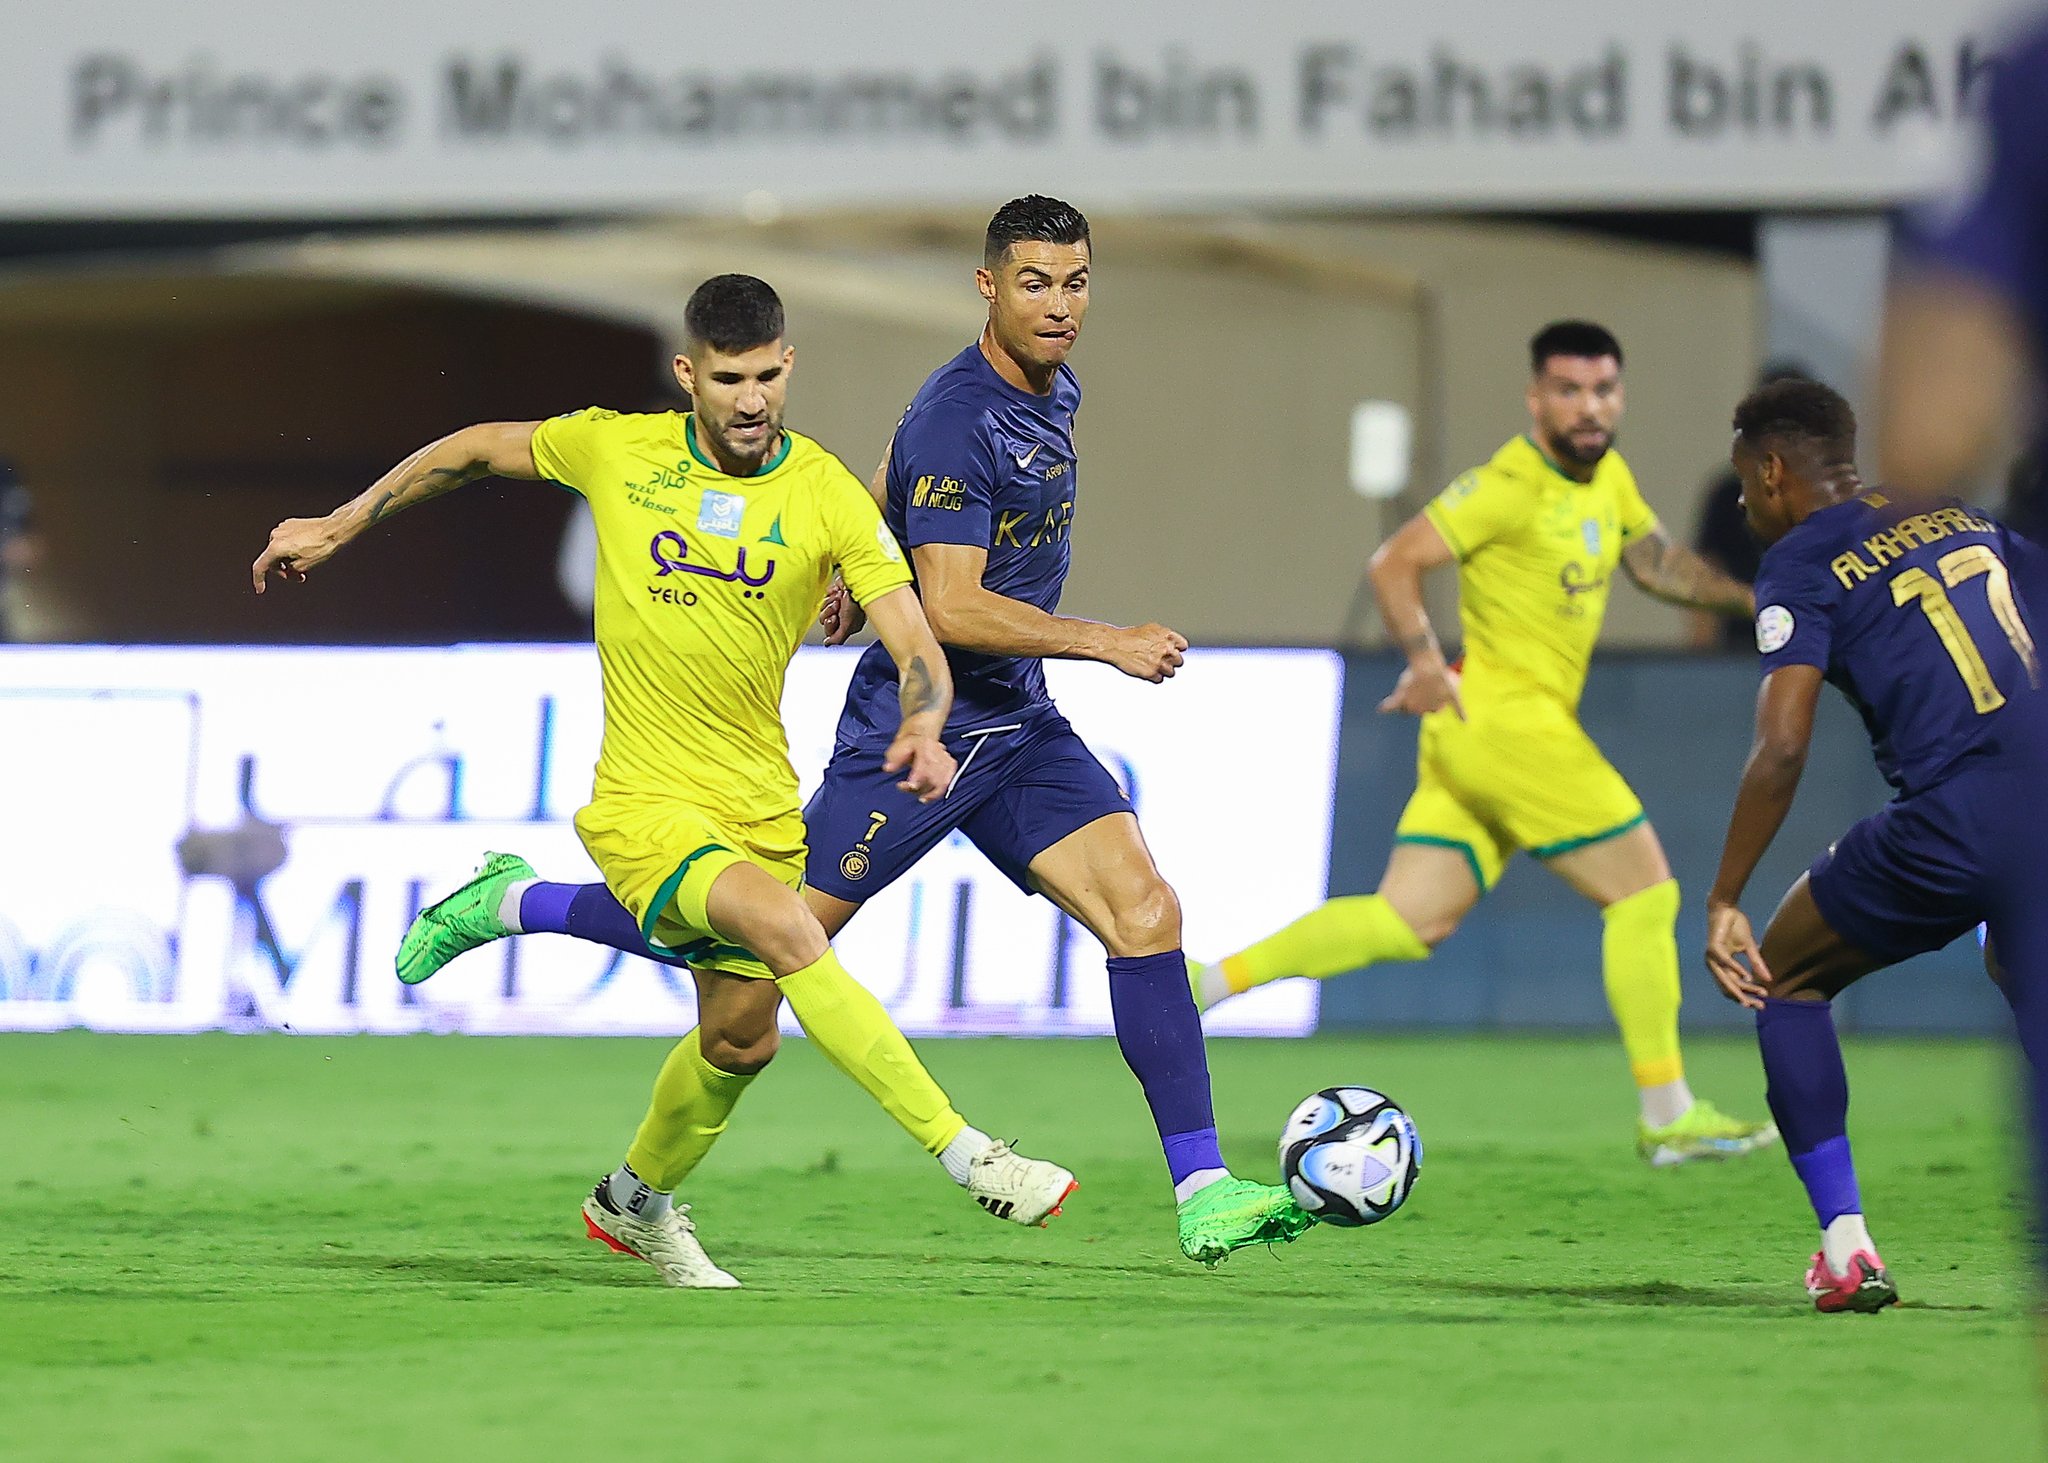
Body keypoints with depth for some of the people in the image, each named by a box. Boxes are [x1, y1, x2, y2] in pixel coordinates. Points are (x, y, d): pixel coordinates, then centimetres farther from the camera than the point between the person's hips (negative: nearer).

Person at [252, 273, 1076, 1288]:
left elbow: (917, 650, -13)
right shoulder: (617, 450, -6)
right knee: (789, 928, -28)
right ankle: (965, 1155, -31)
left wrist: (923, 729, -35)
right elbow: (475, 450, 12)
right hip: (644, 802, -3)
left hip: (760, 805, 3)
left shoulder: (830, 498, -7)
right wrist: (339, 526, 15)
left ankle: (636, 1203, 44)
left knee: (740, 1037, 14)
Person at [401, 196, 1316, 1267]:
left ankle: (1202, 1194, -11)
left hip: (1016, 723, 8)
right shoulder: (958, 418, -20)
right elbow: (950, 609, -26)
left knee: (1144, 909, -8)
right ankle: (513, 908, 16)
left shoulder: (1052, 394, 9)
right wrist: (1107, 644, -23)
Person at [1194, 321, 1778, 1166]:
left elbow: (1659, 563, 25)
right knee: (1645, 893, -4)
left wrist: (1745, 594, 10)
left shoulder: (1607, 478, 14)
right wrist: (1426, 662, -26)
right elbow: (1396, 563, -14)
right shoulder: (1514, 484, -13)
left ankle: (1210, 979, 5)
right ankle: (1667, 1117, 2)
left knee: (1406, 923, 6)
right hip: (1504, 715, -9)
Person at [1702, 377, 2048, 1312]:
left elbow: (1782, 750, -9)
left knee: (1783, 975, 18)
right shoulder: (1964, 514, 20)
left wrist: (1724, 904, -4)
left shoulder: (1801, 565, 2)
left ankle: (1846, 1248, 11)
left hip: (1953, 829, -5)